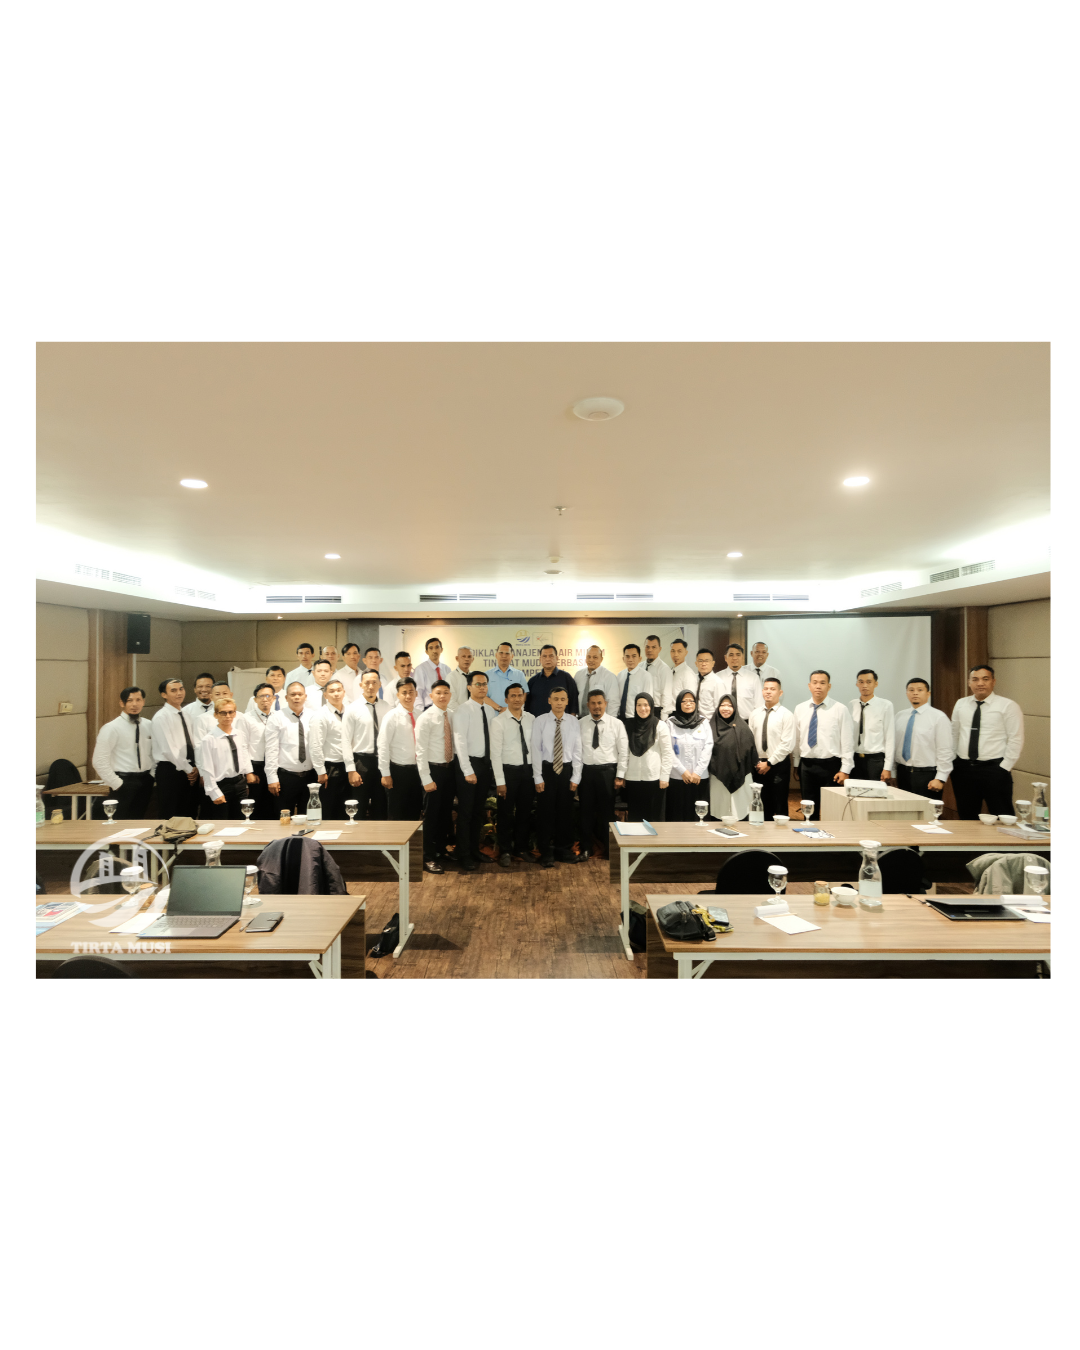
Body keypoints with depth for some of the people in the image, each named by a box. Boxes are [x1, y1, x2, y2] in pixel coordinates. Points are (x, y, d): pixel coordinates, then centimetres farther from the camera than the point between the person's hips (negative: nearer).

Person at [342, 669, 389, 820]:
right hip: (361, 761, -2)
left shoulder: (386, 707, 2)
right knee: (359, 810, 7)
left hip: (382, 760, 3)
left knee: (381, 809, 12)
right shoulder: (352, 709, -5)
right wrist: (351, 770, -11)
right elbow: (346, 741, -6)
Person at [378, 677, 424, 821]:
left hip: (415, 770, 5)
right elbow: (383, 746, -12)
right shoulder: (392, 716, -10)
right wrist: (385, 774, -13)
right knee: (397, 816, 7)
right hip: (398, 771, -5)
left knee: (415, 814, 14)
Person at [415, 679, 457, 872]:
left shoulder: (452, 716, 4)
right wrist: (426, 779, -17)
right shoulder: (425, 718, -14)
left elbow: (455, 743, 8)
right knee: (431, 813, 2)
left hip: (449, 768, 6)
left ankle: (441, 849, 33)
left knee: (446, 811, 16)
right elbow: (421, 751, -16)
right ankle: (429, 858, 14)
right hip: (434, 769, -6)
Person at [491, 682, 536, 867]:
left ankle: (521, 849, 29)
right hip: (508, 769, -4)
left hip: (528, 769, 4)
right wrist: (500, 781, -13)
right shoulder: (499, 721, -7)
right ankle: (505, 851, 21)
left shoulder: (531, 719, 5)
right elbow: (496, 753, -9)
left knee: (525, 812, 13)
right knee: (505, 813, 4)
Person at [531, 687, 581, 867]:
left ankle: (563, 848, 26)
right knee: (545, 810, 3)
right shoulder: (540, 721, -5)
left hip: (566, 769, 2)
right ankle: (546, 851, 15)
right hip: (546, 768, -2)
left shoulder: (573, 722, 0)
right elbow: (536, 750, -6)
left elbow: (577, 751, 2)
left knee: (564, 810, 10)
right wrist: (538, 778, -9)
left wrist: (575, 777, -1)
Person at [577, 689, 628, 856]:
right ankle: (586, 849, 20)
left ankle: (607, 848, 22)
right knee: (586, 811, 7)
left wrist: (619, 775, -3)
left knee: (606, 811, 6)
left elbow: (623, 751, 1)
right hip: (585, 771, 1)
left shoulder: (616, 724, 1)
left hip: (607, 771, -1)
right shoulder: (580, 723, 3)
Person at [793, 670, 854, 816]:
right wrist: (797, 764, 11)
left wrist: (845, 770, -8)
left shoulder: (840, 709, -3)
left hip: (830, 765, -3)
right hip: (806, 765, 3)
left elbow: (847, 742, -5)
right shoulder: (800, 709, 7)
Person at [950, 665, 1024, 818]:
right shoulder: (960, 705, 8)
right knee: (966, 818, 13)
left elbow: (1016, 740, -7)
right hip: (963, 769, 4)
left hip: (994, 769, -4)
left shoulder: (1008, 706, -4)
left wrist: (1004, 768, -10)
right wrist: (952, 762, 8)